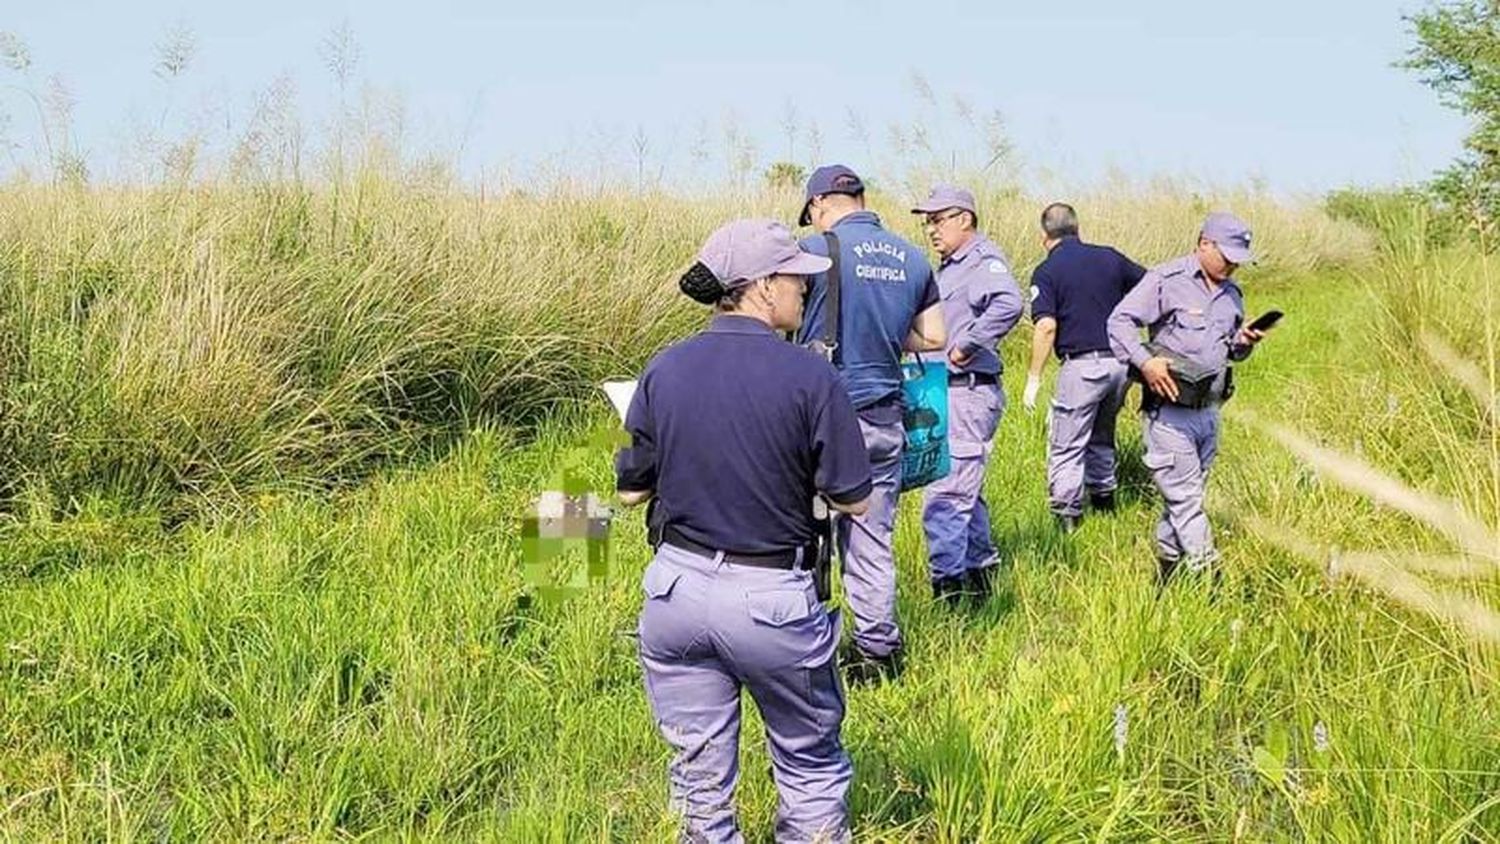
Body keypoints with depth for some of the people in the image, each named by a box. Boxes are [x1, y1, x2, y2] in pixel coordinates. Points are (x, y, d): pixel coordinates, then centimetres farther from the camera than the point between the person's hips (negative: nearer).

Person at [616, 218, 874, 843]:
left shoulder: (663, 370, -3)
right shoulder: (809, 376, -14)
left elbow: (630, 491, 4)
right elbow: (854, 501, -9)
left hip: (678, 586, 4)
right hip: (773, 599, -3)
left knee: (701, 774, 16)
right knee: (810, 767, 16)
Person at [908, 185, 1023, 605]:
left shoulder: (984, 259, -13)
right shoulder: (948, 267, 17)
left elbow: (1008, 304, -32)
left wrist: (965, 347, -26)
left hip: (968, 393, -11)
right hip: (948, 392, 11)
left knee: (944, 494, -12)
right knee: (965, 490, 20)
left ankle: (946, 587, -8)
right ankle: (980, 570, 33)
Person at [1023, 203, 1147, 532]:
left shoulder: (1046, 272, -5)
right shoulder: (1109, 258, 9)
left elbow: (1046, 327, -16)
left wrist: (1034, 379, -11)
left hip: (1081, 365, -5)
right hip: (1120, 360, 6)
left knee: (1067, 445, 3)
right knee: (1102, 437, 24)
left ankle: (1067, 516, 3)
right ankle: (1104, 501, 34)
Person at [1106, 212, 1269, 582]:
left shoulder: (1231, 294, 14)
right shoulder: (1167, 280, -8)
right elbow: (1120, 321, -11)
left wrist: (1243, 342, 1)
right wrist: (1145, 361, -24)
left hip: (1208, 411, 7)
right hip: (1169, 411, -7)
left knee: (1184, 497, 13)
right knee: (1186, 499, -6)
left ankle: (1166, 575, 23)